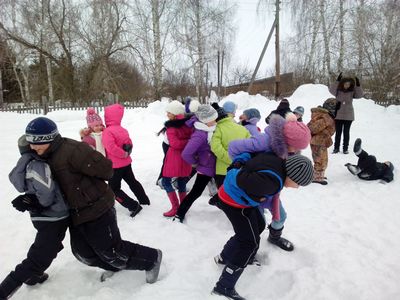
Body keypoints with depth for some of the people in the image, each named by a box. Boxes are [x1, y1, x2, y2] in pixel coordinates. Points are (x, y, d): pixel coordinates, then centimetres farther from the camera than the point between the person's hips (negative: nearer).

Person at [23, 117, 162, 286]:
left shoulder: (72, 150, -25)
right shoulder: (47, 157, 6)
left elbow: (104, 168, -28)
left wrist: (91, 181, -7)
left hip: (97, 210, -9)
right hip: (76, 213, 9)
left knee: (111, 251, -1)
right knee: (83, 252, 17)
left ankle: (152, 258, 19)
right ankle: (115, 267, 41)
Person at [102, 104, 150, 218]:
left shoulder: (107, 132, -20)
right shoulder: (123, 130, 5)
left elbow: (111, 147, -32)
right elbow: (129, 144, 15)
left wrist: (123, 154, -19)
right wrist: (126, 153, 9)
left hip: (115, 165, -8)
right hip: (126, 163, 8)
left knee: (114, 189, 5)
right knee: (132, 181, 24)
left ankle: (134, 206, 0)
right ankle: (144, 200, 36)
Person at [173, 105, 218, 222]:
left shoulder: (212, 128, -6)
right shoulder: (200, 135, -31)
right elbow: (186, 154, -34)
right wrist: (195, 163, -17)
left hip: (216, 165, 8)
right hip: (206, 168, -8)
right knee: (196, 192, 2)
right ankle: (179, 214, 15)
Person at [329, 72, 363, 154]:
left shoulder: (352, 92, 1)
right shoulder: (338, 90, -2)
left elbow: (360, 95, -10)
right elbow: (331, 90, -20)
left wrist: (358, 85, -21)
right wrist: (337, 81, -27)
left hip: (348, 116, 1)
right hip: (338, 115, 0)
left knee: (346, 132, 7)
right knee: (338, 132, 7)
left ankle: (345, 148, 16)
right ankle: (336, 148, 16)